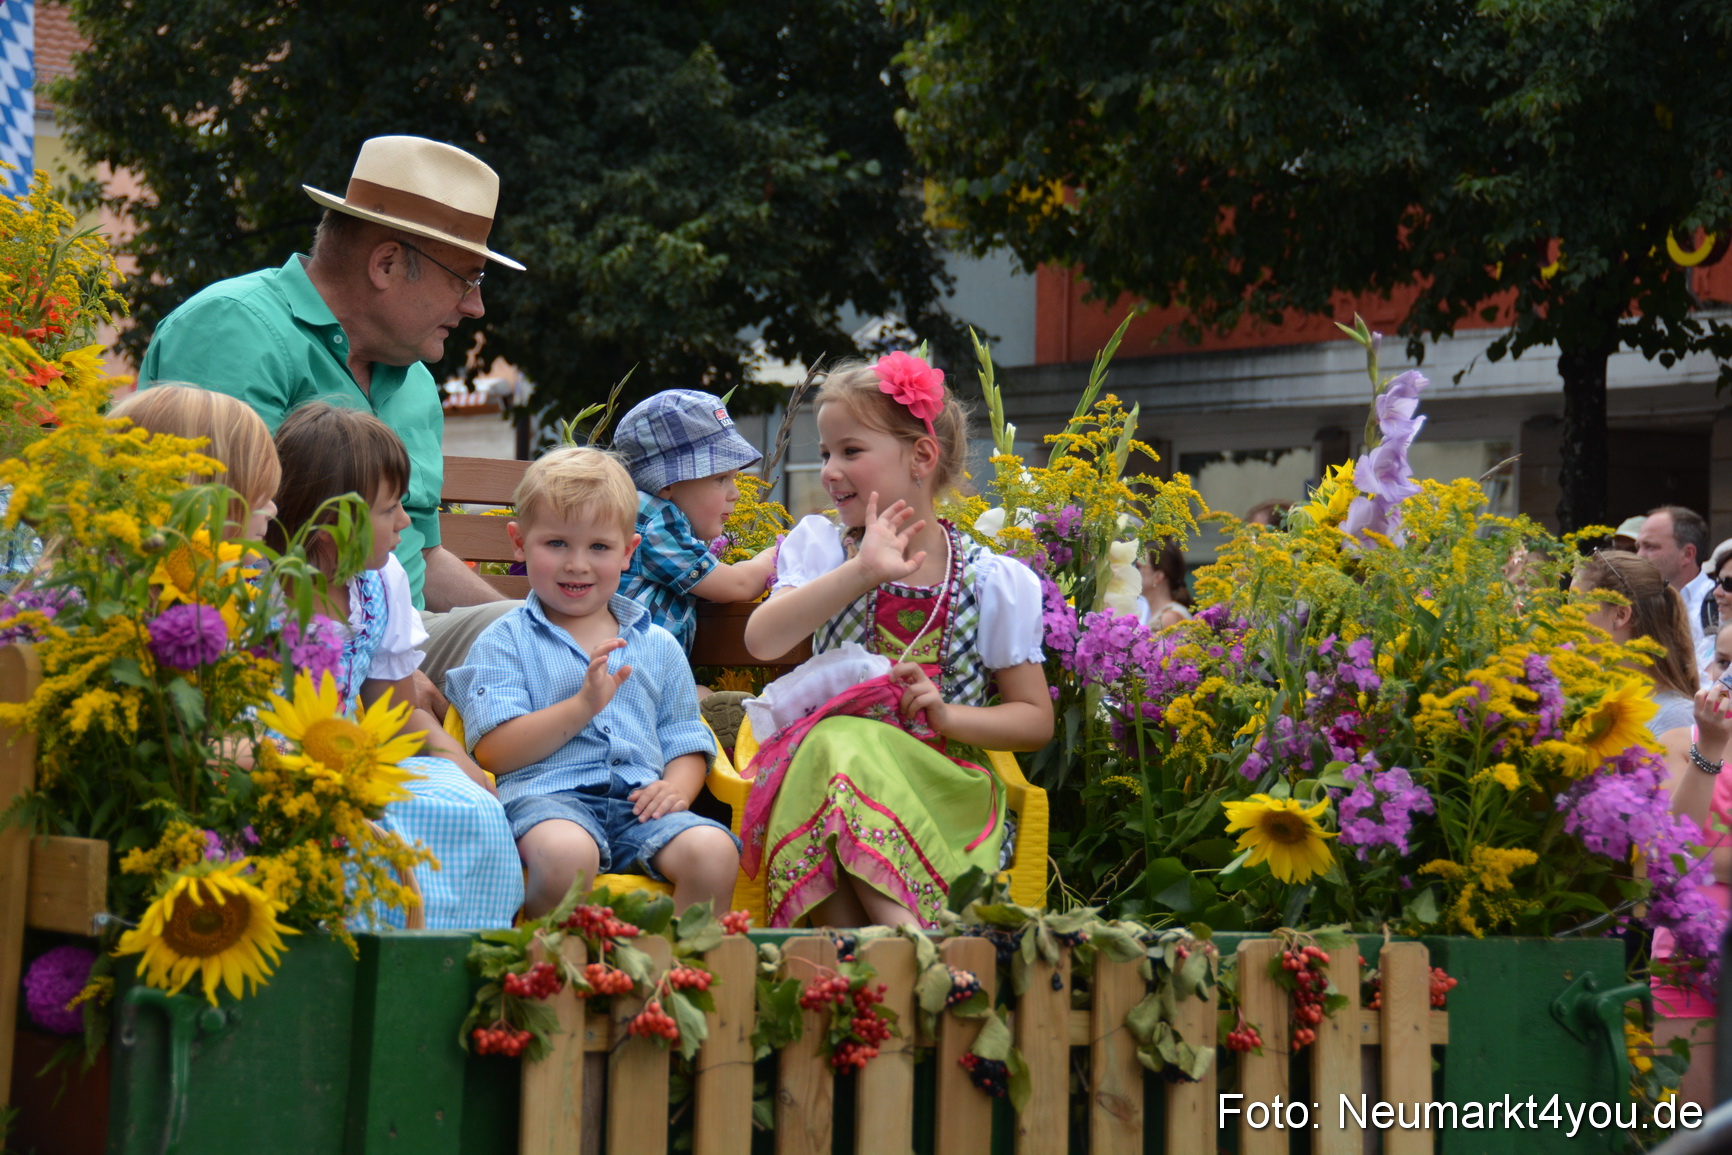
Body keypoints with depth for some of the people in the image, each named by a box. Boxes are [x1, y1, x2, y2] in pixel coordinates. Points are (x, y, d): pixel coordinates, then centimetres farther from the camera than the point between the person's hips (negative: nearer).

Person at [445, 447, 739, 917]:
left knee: (713, 851, -28)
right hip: (546, 794, -3)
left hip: (639, 802, 3)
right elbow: (494, 751, -2)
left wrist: (677, 787, -2)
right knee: (565, 854, -39)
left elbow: (685, 741, 22)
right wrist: (583, 705, -11)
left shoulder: (658, 646, 23)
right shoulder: (503, 643, 10)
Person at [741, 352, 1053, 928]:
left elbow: (1036, 719, 7)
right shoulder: (821, 546, 8)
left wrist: (947, 714, -11)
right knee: (841, 743, -36)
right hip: (827, 765, 2)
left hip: (942, 783, -1)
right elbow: (762, 640, -12)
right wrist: (862, 571, -21)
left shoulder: (993, 581, 4)